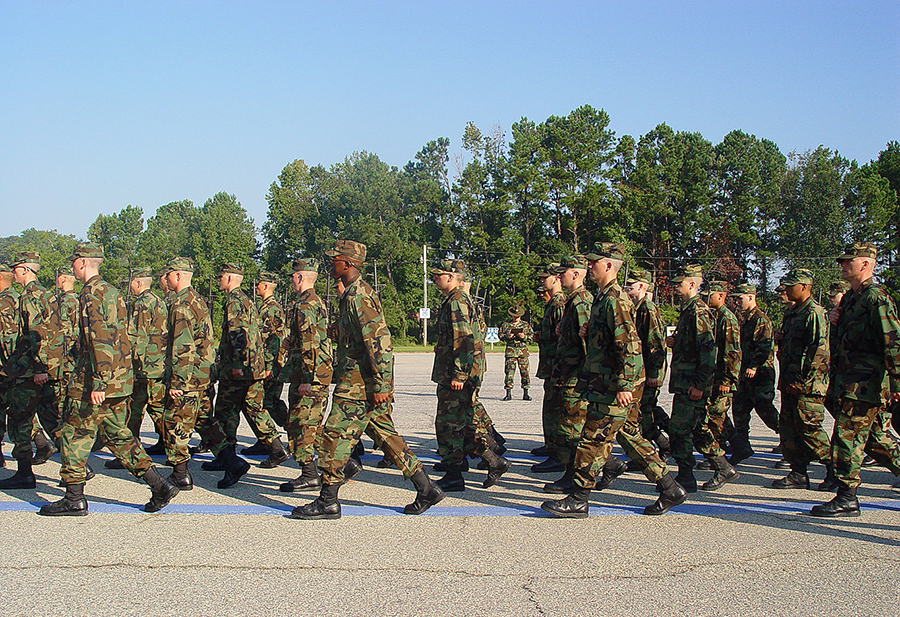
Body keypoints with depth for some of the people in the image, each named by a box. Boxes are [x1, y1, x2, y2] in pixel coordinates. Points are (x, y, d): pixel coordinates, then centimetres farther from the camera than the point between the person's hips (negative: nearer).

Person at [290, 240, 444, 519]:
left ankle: (327, 501, 3)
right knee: (387, 435, 12)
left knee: (335, 434, -4)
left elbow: (379, 341, -22)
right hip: (368, 383, 10)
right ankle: (426, 489, 14)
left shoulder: (358, 296, -16)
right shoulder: (355, 293, 17)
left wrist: (381, 385, -23)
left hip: (360, 384, -10)